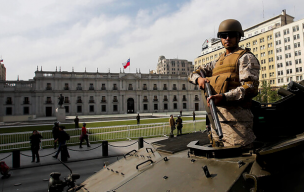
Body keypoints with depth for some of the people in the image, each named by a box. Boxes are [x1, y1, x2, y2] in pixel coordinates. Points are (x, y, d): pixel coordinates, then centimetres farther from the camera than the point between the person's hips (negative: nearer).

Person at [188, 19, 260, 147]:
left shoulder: (245, 57, 4)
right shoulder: (218, 62, 25)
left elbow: (250, 88, -10)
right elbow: (193, 74, 26)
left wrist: (224, 97, -24)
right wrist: (199, 79, 1)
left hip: (234, 117, -7)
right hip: (216, 117, 7)